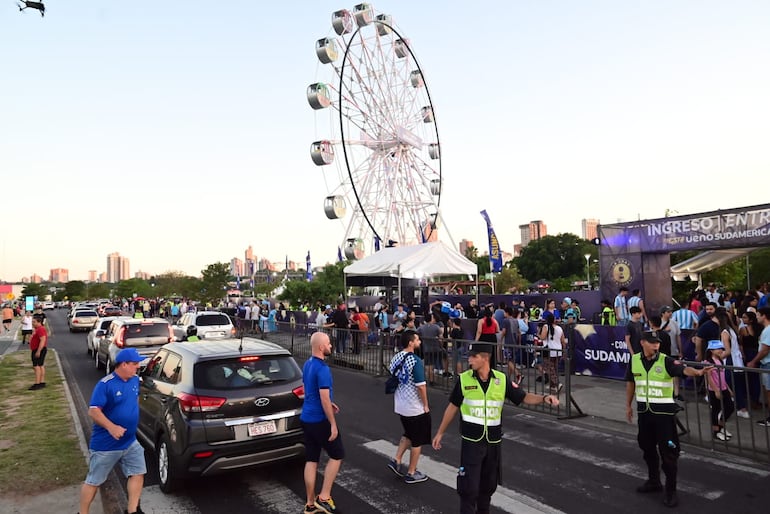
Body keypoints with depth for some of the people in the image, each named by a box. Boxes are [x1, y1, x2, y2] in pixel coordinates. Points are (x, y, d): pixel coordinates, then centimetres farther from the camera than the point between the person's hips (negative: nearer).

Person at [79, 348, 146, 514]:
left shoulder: (135, 380, 1)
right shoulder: (105, 384, -21)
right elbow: (93, 411, -24)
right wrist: (111, 427, -34)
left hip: (130, 442, 6)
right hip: (105, 444, -6)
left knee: (138, 473, 6)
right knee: (93, 481, 11)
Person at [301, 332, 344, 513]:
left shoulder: (307, 365, 8)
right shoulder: (322, 369, -21)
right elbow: (324, 399, -23)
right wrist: (333, 424, -17)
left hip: (307, 418, 8)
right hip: (320, 420, -8)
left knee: (311, 460, 13)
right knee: (337, 455, 8)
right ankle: (324, 497, 9)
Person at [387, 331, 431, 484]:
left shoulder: (396, 358, 2)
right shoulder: (415, 361, -21)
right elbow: (420, 386, -21)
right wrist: (426, 405, -9)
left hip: (400, 406, 7)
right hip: (415, 408, -7)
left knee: (408, 434, 26)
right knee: (417, 441, 9)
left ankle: (396, 460, 20)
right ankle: (411, 473, 18)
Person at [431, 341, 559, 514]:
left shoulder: (501, 379, -4)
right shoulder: (464, 379, -8)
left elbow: (524, 397, 0)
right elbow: (453, 407, 1)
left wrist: (544, 398, -19)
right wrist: (440, 432, 6)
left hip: (493, 441, 2)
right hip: (471, 441, -2)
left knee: (488, 485, 17)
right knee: (469, 486, -4)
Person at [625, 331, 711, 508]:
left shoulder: (666, 361, -10)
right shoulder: (634, 360, 0)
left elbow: (684, 369, -29)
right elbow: (630, 383, 12)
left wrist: (698, 372, -50)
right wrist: (628, 405, 17)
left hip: (664, 411, -4)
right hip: (643, 411, 4)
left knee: (668, 451, -1)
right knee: (647, 447, 17)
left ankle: (670, 491, 13)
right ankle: (653, 481, 37)